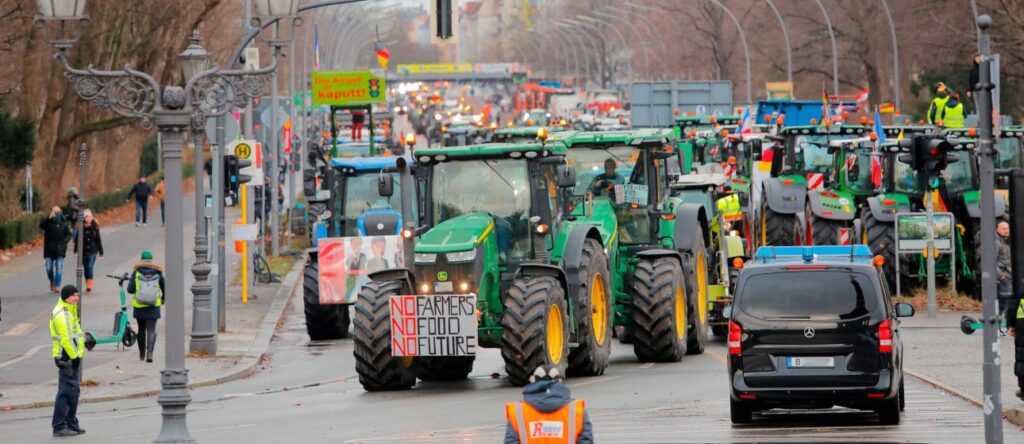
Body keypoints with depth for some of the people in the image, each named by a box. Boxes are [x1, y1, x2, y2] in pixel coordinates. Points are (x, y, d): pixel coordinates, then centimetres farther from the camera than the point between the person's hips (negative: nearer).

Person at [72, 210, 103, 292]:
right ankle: (88, 286, 20)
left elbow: (98, 240, 6)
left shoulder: (95, 227, 0)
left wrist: (101, 253, 7)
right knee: (86, 268, 9)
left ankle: (89, 286, -19)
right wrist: (76, 251, -9)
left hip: (92, 251, -2)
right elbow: (77, 240, 0)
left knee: (90, 267, -16)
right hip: (83, 251, 2)